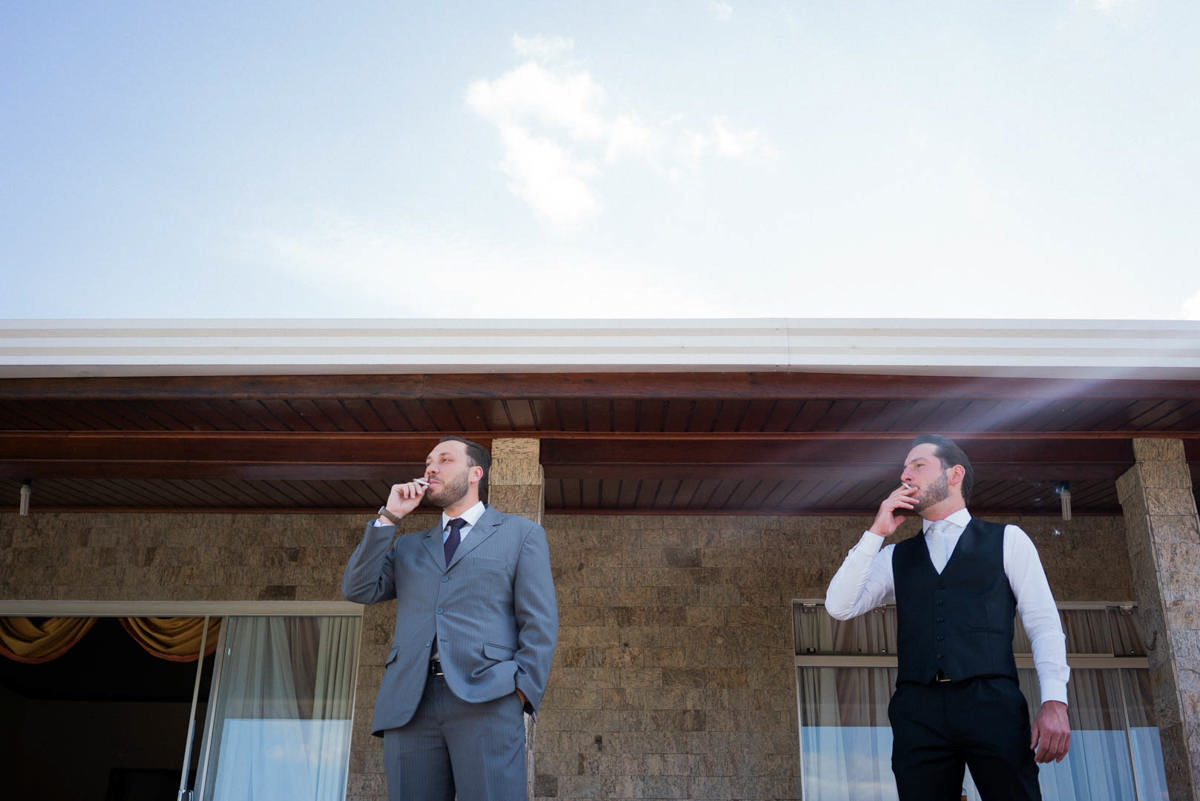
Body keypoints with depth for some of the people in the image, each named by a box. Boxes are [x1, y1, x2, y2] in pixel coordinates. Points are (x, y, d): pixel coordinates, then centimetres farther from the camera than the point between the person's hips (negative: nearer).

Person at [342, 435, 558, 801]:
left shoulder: (520, 533, 14)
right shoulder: (408, 546, 26)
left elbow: (540, 620, 5)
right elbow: (358, 589, 11)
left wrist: (522, 690, -8)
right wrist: (389, 517, 9)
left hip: (486, 701, -3)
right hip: (408, 706, 4)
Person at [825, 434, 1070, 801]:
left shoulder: (1007, 539, 14)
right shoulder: (896, 557, 20)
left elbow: (1043, 622, 6)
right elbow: (840, 606, 7)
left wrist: (1054, 700, -8)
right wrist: (876, 532, 6)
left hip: (992, 702, -2)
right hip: (918, 711, 2)